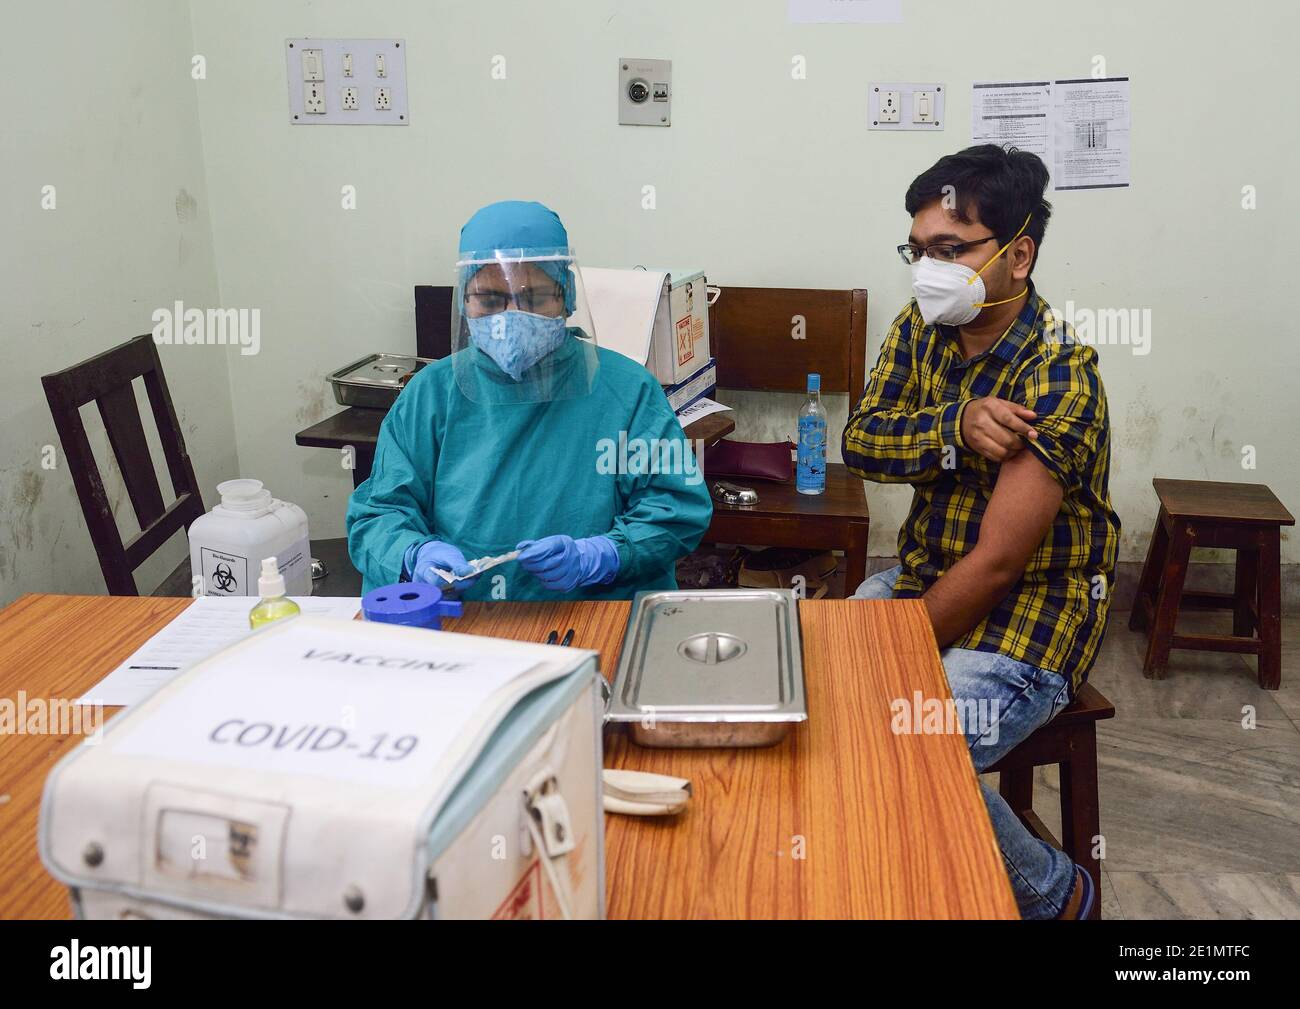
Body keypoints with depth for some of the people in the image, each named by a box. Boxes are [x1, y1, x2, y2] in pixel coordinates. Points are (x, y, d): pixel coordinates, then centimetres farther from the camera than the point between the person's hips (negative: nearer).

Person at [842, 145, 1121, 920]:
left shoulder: (1059, 378, -22)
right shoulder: (921, 328, 0)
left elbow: (996, 563, -24)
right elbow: (859, 443, -9)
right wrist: (955, 428, -27)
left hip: (1030, 607, -7)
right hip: (923, 575, 7)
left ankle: (1054, 892, 5)